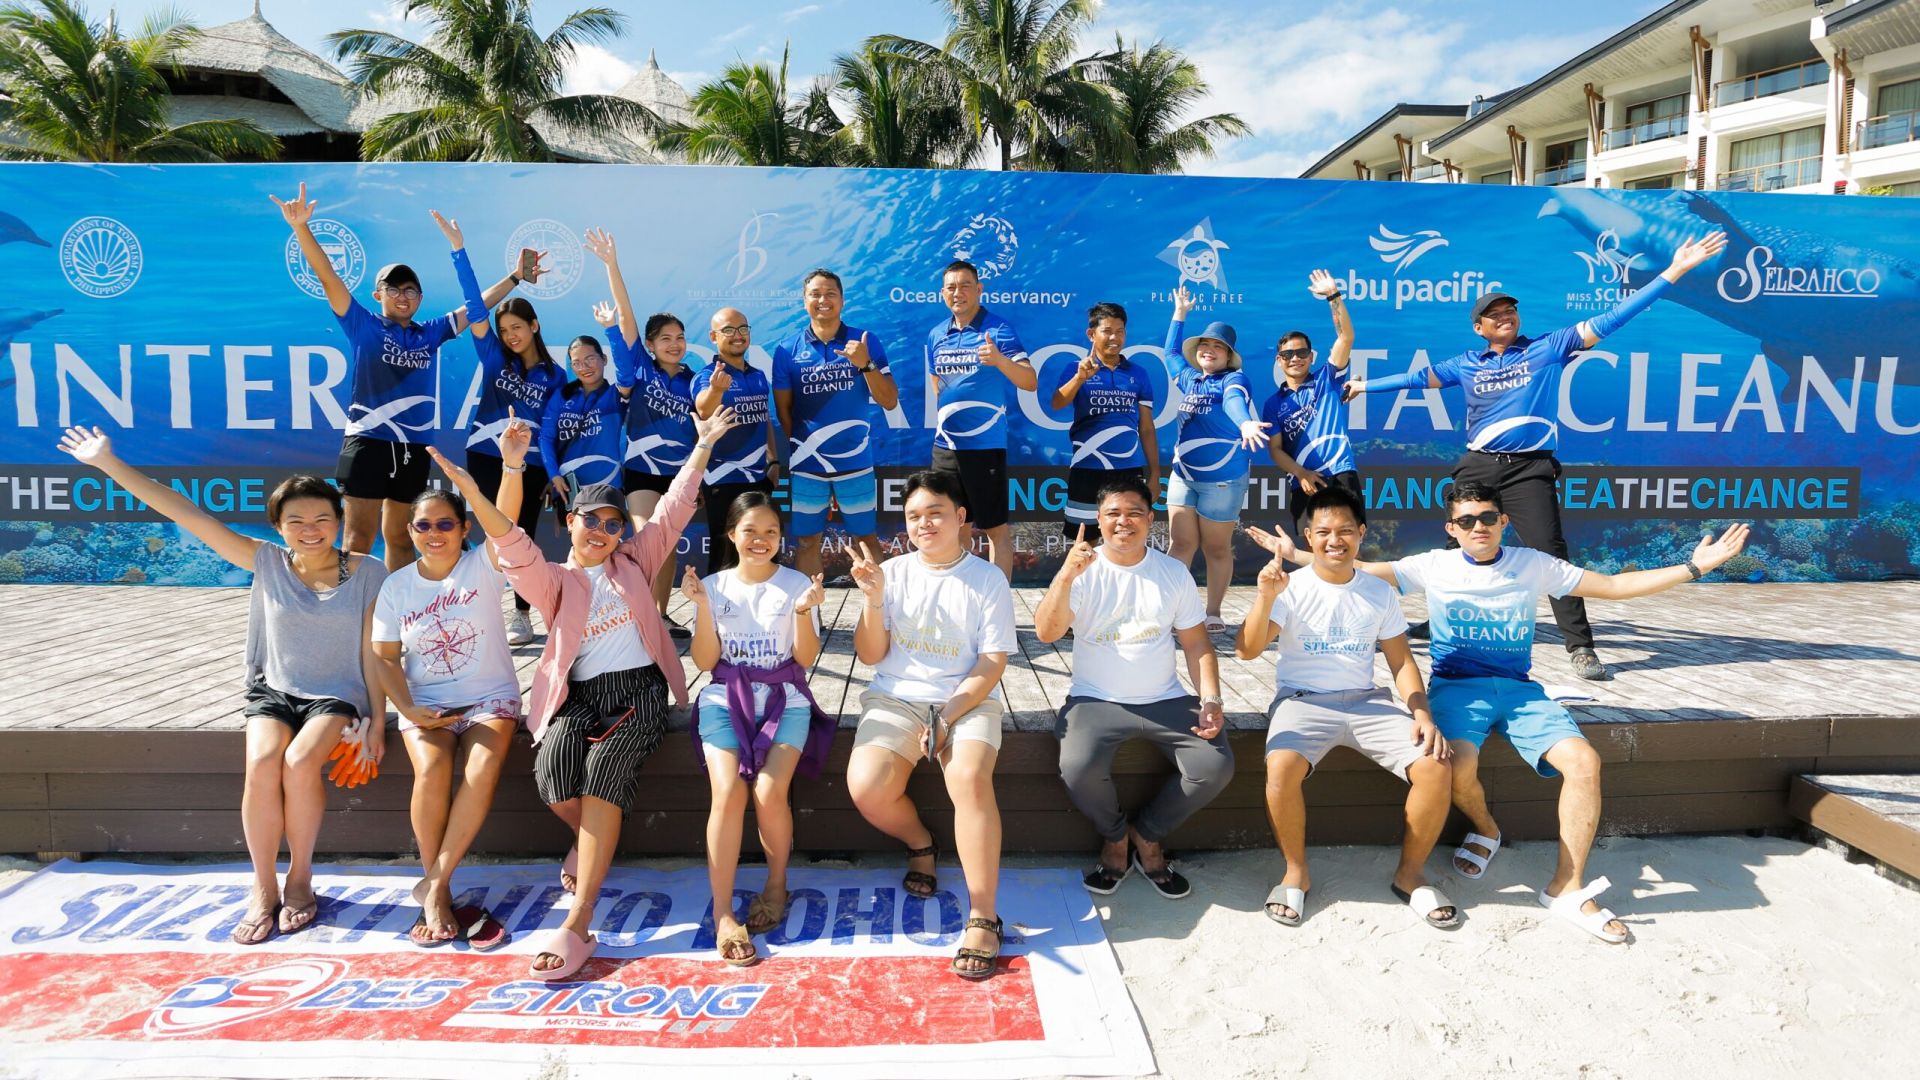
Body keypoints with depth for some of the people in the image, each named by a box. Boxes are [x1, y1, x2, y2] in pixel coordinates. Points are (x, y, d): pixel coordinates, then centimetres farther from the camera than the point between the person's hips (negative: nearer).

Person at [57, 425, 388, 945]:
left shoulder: (366, 572, -5)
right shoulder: (267, 561, 0)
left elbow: (373, 651, -3)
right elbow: (186, 513, -4)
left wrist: (377, 719, -5)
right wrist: (109, 464, -9)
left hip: (337, 694, -2)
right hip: (273, 689, 2)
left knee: (300, 761, -30)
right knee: (261, 764, -28)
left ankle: (300, 879, -8)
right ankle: (263, 888, -10)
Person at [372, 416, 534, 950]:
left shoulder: (484, 566, -3)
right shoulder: (396, 586, 5)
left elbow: (505, 519, -23)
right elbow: (385, 657, 5)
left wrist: (512, 464, -41)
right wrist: (408, 710, -12)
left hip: (489, 698, -1)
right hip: (426, 705, 2)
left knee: (481, 772, -29)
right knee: (432, 771, -27)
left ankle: (433, 883, -12)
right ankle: (436, 894, -8)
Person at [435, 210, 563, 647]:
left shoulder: (554, 375, 4)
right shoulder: (493, 357, 2)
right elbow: (475, 304, -6)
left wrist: (554, 472, 0)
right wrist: (458, 248, -14)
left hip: (529, 465, 0)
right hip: (487, 458, 0)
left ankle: (523, 616, 13)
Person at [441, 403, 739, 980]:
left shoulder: (634, 562, 16)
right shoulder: (554, 581, 12)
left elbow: (673, 510, 14)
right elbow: (515, 549, -5)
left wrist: (703, 446, 11)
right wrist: (473, 495, -22)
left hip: (638, 688, -1)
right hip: (578, 694, 1)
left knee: (605, 771, -27)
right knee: (553, 770, -28)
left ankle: (578, 923, -30)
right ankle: (590, 839, 8)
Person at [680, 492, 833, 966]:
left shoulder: (796, 584, 2)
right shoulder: (714, 586, 6)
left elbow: (806, 658, -1)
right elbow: (705, 662, 1)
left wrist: (803, 611, -17)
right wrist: (703, 607, -11)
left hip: (784, 700, -1)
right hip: (725, 699, 1)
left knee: (769, 791, -24)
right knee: (728, 791, -24)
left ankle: (777, 883, 5)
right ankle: (722, 914, -16)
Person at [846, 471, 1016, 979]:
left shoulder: (988, 579, 1)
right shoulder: (892, 572, 6)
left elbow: (992, 662, -3)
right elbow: (870, 655, 5)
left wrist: (948, 715, -17)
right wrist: (873, 599, -11)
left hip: (968, 701, -2)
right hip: (895, 698, 2)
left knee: (970, 779, -32)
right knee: (866, 788, -24)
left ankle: (982, 918, -21)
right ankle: (919, 843, 11)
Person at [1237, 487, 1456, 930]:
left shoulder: (1379, 593, 8)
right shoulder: (1291, 588, -3)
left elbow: (1401, 661, 11)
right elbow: (1247, 650, -14)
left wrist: (1422, 714, -6)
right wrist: (1265, 598, -30)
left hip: (1366, 701, 3)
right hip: (1303, 700, -3)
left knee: (1434, 766, -20)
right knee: (1282, 765, -34)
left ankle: (1410, 873, 4)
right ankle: (1296, 873, -8)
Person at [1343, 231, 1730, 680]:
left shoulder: (1547, 349, 5)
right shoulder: (1467, 363, 12)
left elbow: (1608, 320, 1)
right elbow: (1419, 377, 22)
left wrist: (1673, 271, -3)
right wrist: (1365, 385, 28)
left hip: (1530, 469, -3)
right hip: (1477, 467, 3)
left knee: (1550, 554, -12)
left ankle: (1581, 647, -8)